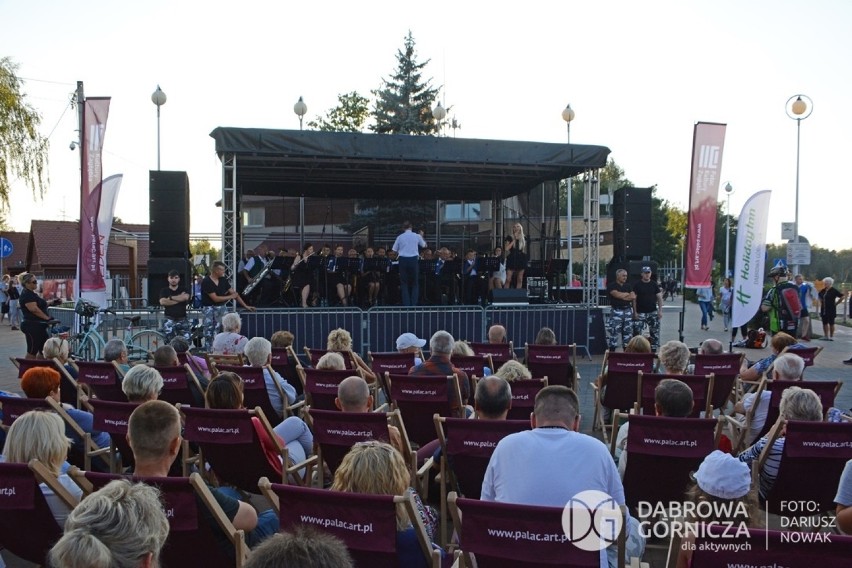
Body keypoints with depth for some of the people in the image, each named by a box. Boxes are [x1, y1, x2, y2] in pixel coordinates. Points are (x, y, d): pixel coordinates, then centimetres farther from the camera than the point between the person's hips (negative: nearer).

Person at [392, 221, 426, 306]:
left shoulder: (400, 237, -1)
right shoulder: (417, 236, 0)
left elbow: (395, 250, 2)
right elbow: (424, 245, 17)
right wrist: (422, 236, 32)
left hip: (403, 260, 0)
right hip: (414, 260, 0)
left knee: (404, 283, 6)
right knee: (415, 283, 9)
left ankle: (406, 303, 1)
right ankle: (414, 303, 2)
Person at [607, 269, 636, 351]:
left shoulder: (628, 286, 16)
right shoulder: (612, 286, -1)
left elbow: (633, 296, 4)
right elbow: (617, 295, -16)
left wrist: (622, 296, -7)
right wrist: (627, 294, 0)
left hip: (628, 310, 6)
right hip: (616, 311, -5)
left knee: (628, 332, 7)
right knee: (614, 332, -8)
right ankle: (612, 352, -5)